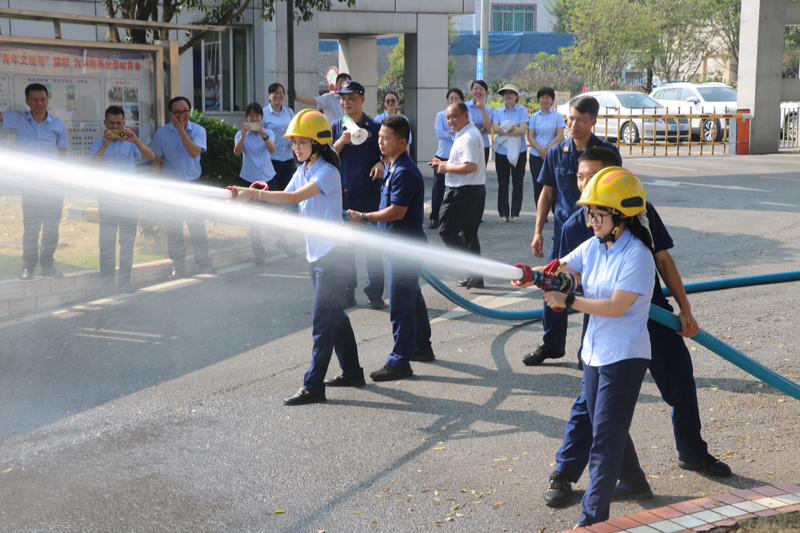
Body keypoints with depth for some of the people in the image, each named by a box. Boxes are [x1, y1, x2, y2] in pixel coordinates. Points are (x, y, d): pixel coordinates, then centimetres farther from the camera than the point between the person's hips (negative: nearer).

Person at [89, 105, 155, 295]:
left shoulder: (130, 143, 9)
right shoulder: (98, 145, 7)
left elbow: (151, 157, -7)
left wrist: (136, 140, -23)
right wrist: (104, 146, -23)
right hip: (107, 199, -1)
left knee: (128, 242, 5)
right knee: (107, 242, -2)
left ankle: (125, 281, 14)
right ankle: (106, 283, 3)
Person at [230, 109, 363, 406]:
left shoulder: (327, 172, -17)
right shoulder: (302, 172, 10)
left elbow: (294, 198, -29)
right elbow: (284, 200, 6)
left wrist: (254, 194, -31)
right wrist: (247, 197, -9)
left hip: (332, 256, -9)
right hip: (316, 256, 9)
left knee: (323, 322, -6)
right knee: (334, 316, 17)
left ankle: (313, 386, -2)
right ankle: (352, 372, 29)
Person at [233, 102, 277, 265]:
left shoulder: (268, 132, 1)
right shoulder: (241, 134, -1)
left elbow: (271, 149, -18)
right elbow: (237, 151, -20)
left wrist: (264, 135, -37)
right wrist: (243, 135, -34)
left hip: (268, 178, 1)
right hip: (248, 179, -1)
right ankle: (259, 252, 9)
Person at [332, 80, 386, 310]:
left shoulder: (375, 127, 0)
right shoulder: (336, 127, 5)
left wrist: (381, 164, -15)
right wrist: (341, 142, -16)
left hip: (370, 196, -2)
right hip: (343, 194, 2)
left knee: (373, 246, 3)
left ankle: (375, 294, 14)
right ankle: (347, 294, 17)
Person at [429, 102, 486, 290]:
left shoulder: (467, 137, -17)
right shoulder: (469, 133, 17)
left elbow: (471, 166, -27)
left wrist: (447, 167, -15)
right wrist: (444, 164, 14)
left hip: (464, 191, -11)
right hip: (476, 190, 11)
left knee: (447, 230, -6)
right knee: (469, 233, 15)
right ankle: (475, 276, 20)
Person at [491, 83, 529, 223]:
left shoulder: (522, 111, 4)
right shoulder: (498, 111, 9)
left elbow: (523, 129, -10)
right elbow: (496, 128, -7)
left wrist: (505, 130, -10)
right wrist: (514, 128, -11)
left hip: (519, 151, -1)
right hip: (501, 151, 1)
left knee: (518, 182, 0)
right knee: (502, 183, 2)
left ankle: (515, 213, 7)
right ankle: (503, 214, 7)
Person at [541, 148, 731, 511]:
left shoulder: (641, 211, -5)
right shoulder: (574, 226, -8)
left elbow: (663, 260, 3)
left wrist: (685, 309, 3)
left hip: (654, 315, 3)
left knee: (681, 385, 13)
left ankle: (692, 453, 39)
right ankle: (563, 475, 8)